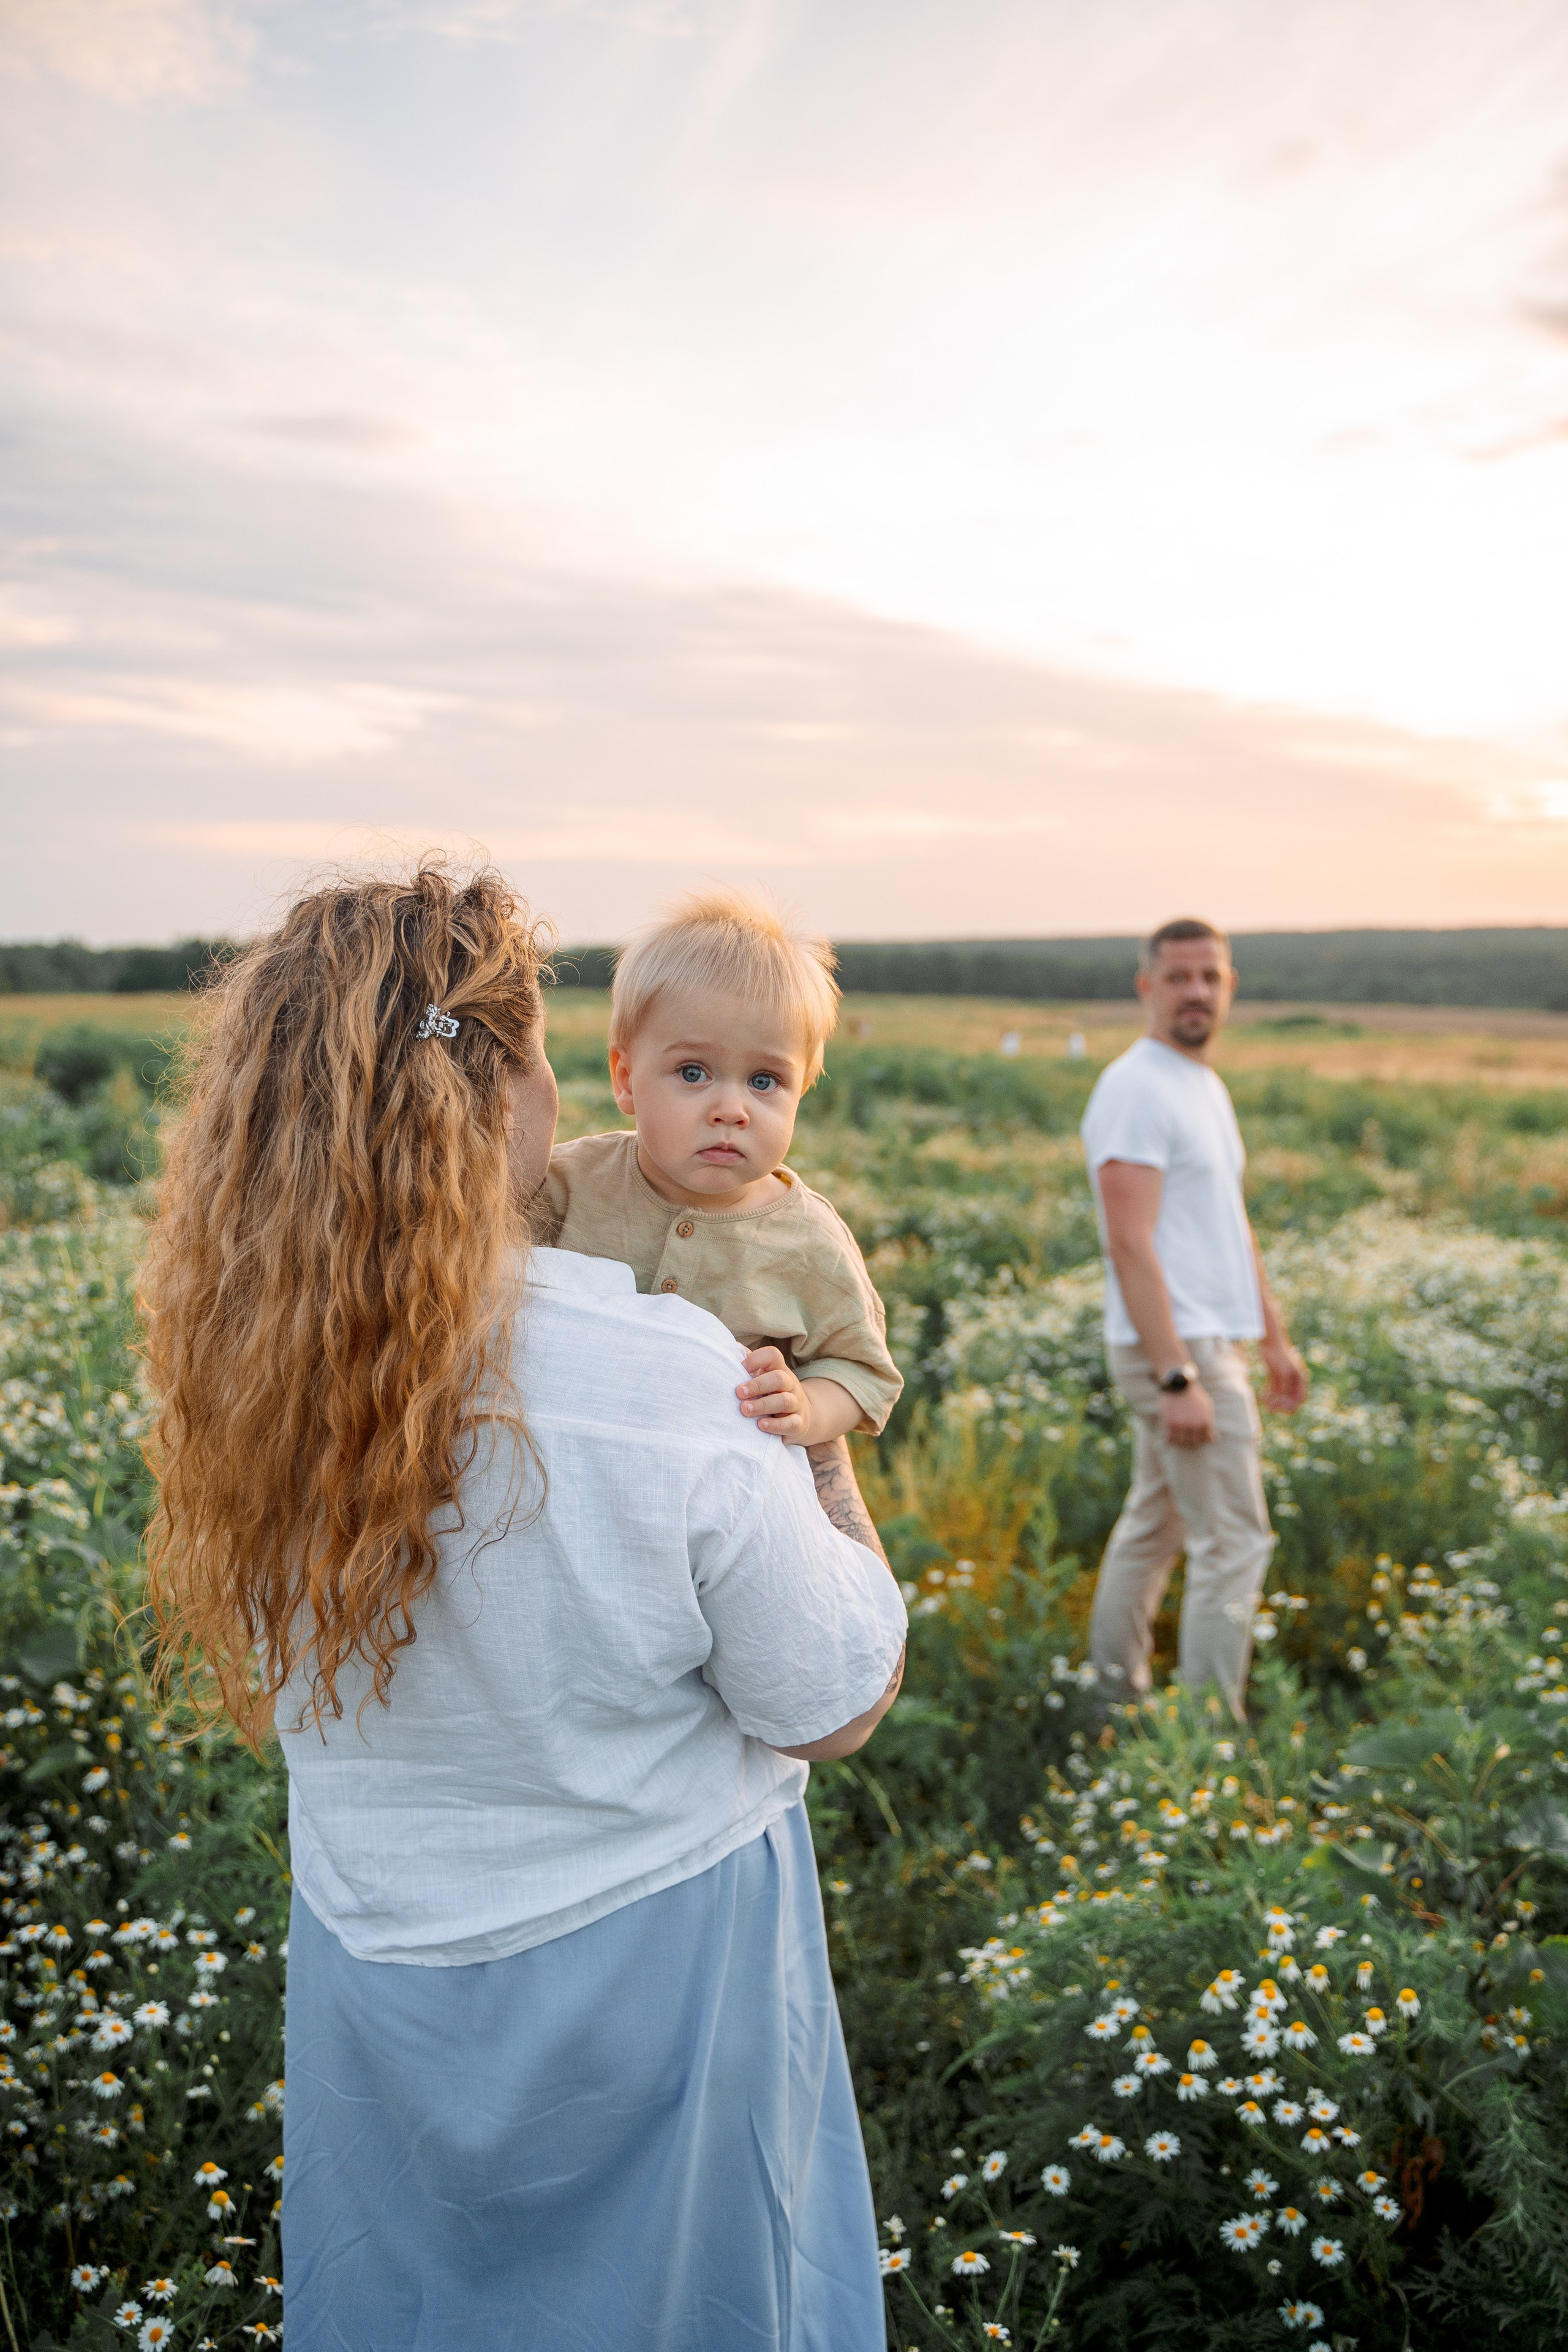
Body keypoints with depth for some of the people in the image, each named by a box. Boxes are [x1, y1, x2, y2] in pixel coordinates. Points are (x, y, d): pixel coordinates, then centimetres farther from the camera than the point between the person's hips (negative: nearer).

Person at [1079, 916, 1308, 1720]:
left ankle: (1112, 1698, 30)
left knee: (1153, 1525, 17)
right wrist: (1179, 1378, -26)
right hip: (1178, 1349, -10)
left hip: (1209, 1340, 10)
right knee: (1235, 1544, -6)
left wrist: (1276, 1338, 22)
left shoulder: (1206, 1084, 15)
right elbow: (1130, 1246, -23)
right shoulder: (1136, 1090, -16)